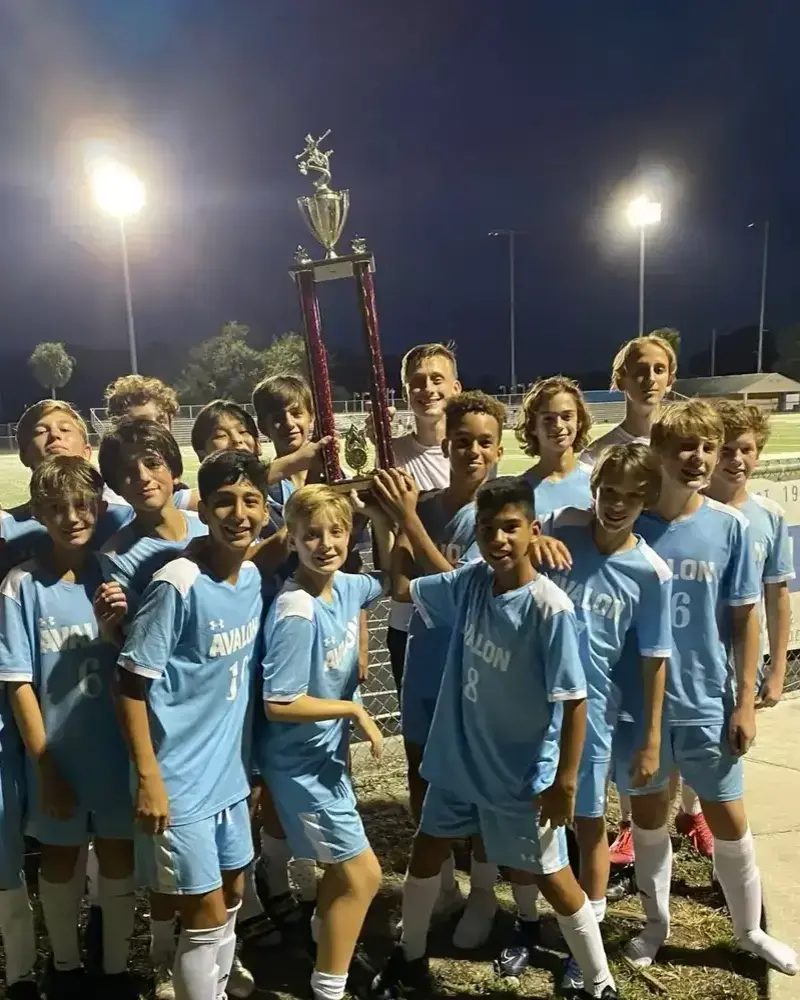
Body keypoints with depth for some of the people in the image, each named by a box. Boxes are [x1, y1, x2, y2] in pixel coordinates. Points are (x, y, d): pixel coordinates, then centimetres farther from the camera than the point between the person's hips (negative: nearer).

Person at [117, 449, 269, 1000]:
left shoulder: (253, 577, 0)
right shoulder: (177, 585, -21)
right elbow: (132, 685, -17)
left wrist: (250, 759, 15)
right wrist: (148, 779, -17)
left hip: (229, 770, 7)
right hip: (180, 777, -7)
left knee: (231, 899, 21)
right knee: (207, 914, 5)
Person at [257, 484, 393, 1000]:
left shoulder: (343, 586, -6)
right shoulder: (297, 613, -30)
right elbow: (279, 704, -28)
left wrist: (385, 521, 0)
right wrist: (355, 710, -19)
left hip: (328, 752, 8)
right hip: (301, 763, -8)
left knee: (343, 865, 27)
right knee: (362, 874, 2)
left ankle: (328, 943, 53)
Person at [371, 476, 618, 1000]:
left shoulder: (551, 608, -25)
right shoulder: (470, 582, -8)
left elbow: (574, 701, -20)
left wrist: (564, 782, -15)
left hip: (522, 774, -6)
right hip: (459, 759, 6)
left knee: (552, 878, 11)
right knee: (426, 852, 20)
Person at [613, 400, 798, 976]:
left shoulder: (730, 527, -7)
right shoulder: (628, 523, -10)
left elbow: (745, 619, -2)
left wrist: (745, 702, -2)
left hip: (708, 703, 1)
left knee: (729, 822, 15)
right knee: (649, 815, 17)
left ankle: (750, 931, 40)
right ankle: (656, 923, 40)